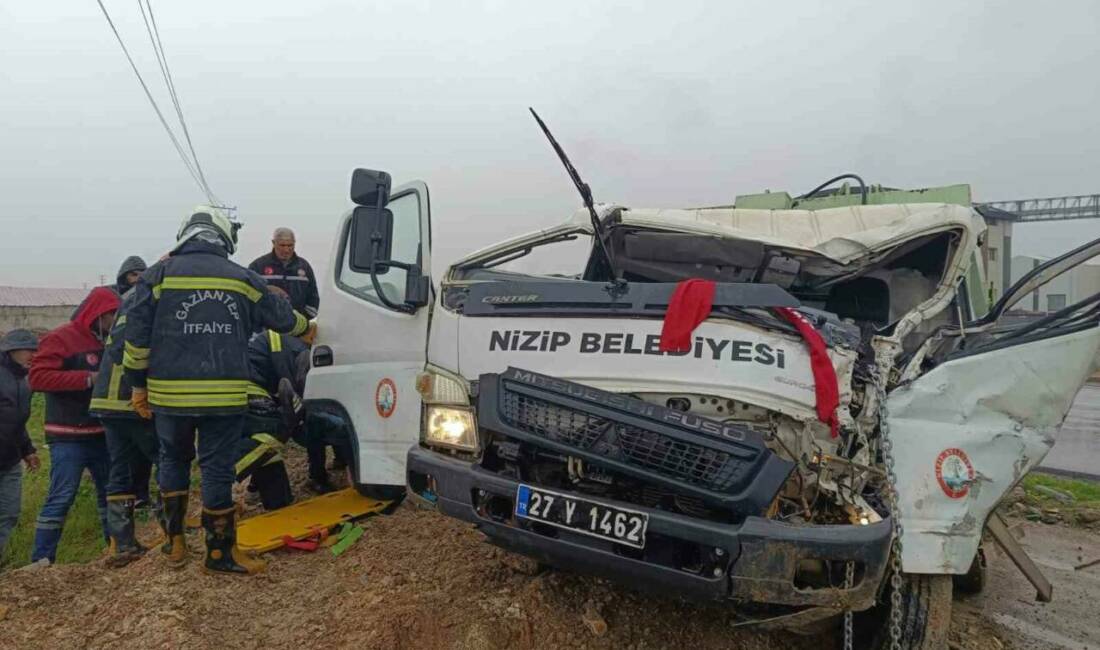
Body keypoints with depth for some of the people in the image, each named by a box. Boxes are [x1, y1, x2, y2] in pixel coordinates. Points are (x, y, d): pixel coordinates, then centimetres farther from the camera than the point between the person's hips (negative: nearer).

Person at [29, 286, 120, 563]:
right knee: (61, 497, -8)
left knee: (110, 491, 13)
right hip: (68, 438, -7)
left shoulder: (107, 341, 13)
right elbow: (37, 377, -19)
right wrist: (87, 379, -24)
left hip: (102, 433, 7)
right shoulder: (60, 339, -10)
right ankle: (41, 560, 0)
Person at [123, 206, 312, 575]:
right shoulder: (243, 279, 5)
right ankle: (220, 552, 13)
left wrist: (138, 385, 9)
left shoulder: (159, 275, 2)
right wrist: (307, 327, 38)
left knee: (173, 461, 21)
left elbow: (137, 336, 0)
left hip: (170, 394, 1)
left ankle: (175, 543, 27)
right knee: (217, 468, 6)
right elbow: (282, 317, 17)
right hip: (225, 396, -1)